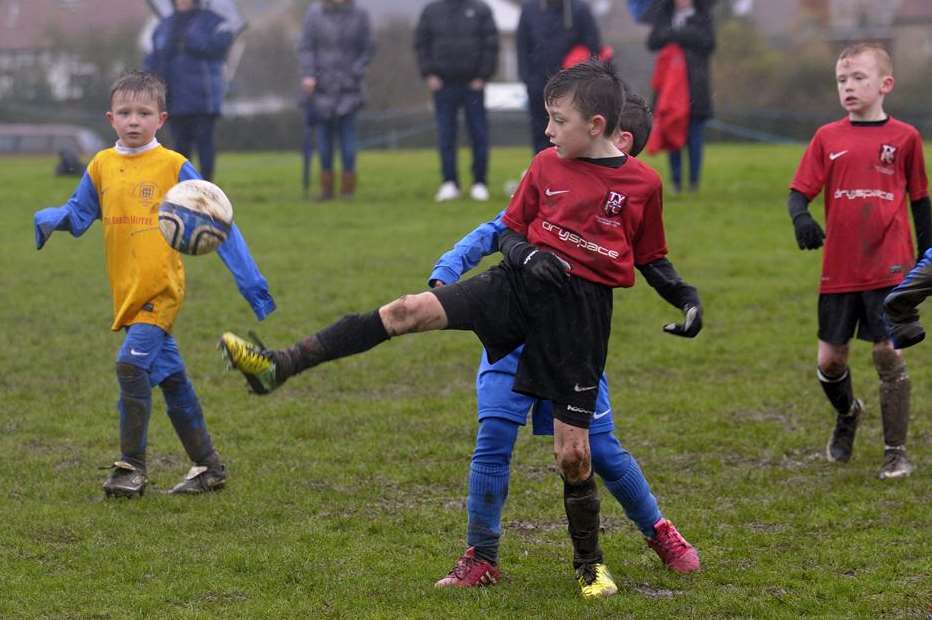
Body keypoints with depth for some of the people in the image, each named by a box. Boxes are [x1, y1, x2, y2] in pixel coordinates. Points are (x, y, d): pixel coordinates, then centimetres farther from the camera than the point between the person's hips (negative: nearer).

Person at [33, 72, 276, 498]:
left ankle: (132, 467, -9)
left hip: (162, 290, -5)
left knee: (132, 364, -19)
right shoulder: (102, 166, 8)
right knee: (171, 379, 11)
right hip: (127, 293, 5)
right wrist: (50, 219, -11)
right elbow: (78, 216, 14)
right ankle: (208, 467, 20)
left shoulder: (174, 166, -5)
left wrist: (251, 284, -5)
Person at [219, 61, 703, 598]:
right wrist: (527, 253, -10)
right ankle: (280, 367, -21)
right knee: (410, 310, -17)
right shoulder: (547, 166, 5)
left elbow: (651, 257, 11)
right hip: (524, 284, 2)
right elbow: (510, 231, 11)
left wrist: (686, 297, -2)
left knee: (573, 450, -1)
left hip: (581, 314, -2)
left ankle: (590, 564, 21)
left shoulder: (643, 184, -1)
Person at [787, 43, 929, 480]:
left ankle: (896, 451, 7)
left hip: (890, 268, -2)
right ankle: (848, 414, 39)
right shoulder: (828, 138, 4)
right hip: (839, 271, 2)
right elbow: (799, 191, 2)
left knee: (889, 355, -5)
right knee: (830, 360, 6)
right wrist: (801, 219, -20)